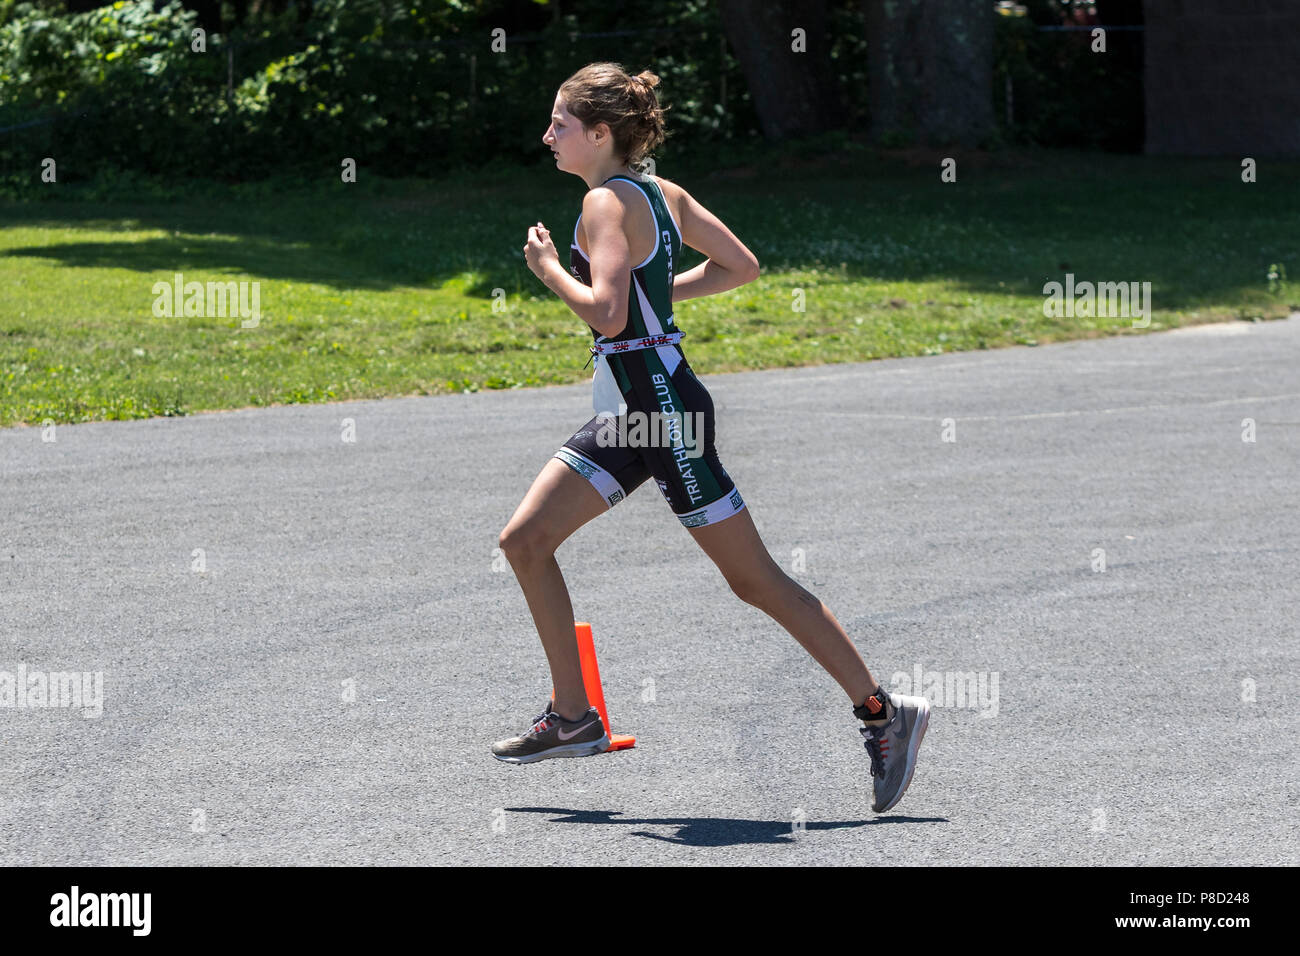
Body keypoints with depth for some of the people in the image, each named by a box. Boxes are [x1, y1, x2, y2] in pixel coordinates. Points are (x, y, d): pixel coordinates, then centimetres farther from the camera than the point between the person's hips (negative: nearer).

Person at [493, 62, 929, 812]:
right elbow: (743, 266, 15)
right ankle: (574, 716, 13)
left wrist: (549, 268, -11)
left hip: (663, 407, -10)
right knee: (525, 540, 8)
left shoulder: (607, 203, -15)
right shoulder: (660, 192, 11)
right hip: (629, 411, 10)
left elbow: (606, 314, -27)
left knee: (753, 579, -5)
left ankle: (885, 714, 0)